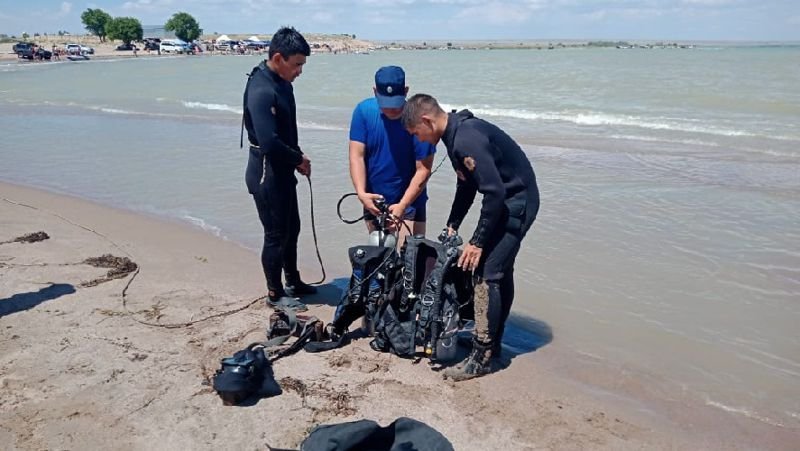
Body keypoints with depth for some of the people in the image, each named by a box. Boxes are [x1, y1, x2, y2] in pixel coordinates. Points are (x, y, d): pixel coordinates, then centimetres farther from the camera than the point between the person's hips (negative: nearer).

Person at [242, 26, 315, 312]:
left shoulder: (281, 83, 7)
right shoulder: (261, 90, -23)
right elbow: (269, 142, -29)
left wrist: (297, 159, 3)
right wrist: (299, 159, -14)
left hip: (283, 171, 9)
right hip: (266, 174, -9)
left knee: (291, 228, 19)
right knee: (276, 234, 3)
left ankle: (293, 282, 36)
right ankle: (275, 294, 20)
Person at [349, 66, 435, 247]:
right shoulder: (364, 111, -9)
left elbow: (423, 169, -17)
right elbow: (357, 156, -12)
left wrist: (402, 205, -27)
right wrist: (361, 193, -27)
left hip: (410, 204, -3)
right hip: (373, 202, 3)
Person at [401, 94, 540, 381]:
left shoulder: (466, 140, -26)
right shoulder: (458, 132, 7)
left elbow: (494, 192, -27)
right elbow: (466, 186, 17)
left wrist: (478, 242, -20)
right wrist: (452, 226, 16)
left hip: (515, 204, -11)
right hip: (512, 202, 11)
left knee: (486, 273, -10)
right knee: (500, 270, 16)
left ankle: (481, 357, -2)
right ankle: (492, 341, 29)